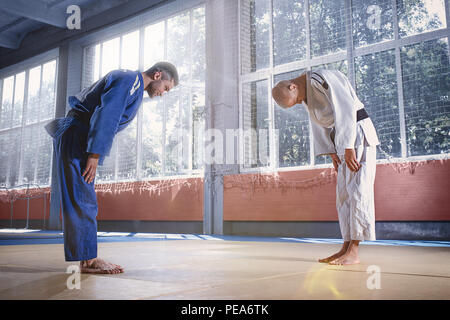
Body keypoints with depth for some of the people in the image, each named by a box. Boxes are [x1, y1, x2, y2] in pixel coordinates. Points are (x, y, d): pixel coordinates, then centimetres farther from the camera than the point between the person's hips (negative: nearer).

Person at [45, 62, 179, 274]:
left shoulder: (134, 86, 22)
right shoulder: (129, 80, -9)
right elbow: (106, 116, -20)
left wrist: (94, 153, 15)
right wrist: (95, 154, -22)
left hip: (78, 139, 10)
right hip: (76, 136, -10)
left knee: (85, 201, 6)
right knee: (81, 199, -12)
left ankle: (87, 259, 9)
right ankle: (87, 260, -10)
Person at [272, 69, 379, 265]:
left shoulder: (320, 78, -17)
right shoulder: (306, 94, 11)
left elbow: (345, 108, -23)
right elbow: (320, 124, 14)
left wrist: (348, 148, -24)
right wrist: (332, 153, 6)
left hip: (358, 133, -9)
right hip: (344, 141, 9)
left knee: (357, 190, -12)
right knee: (344, 193, 4)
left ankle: (353, 253, -12)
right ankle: (346, 248, 7)